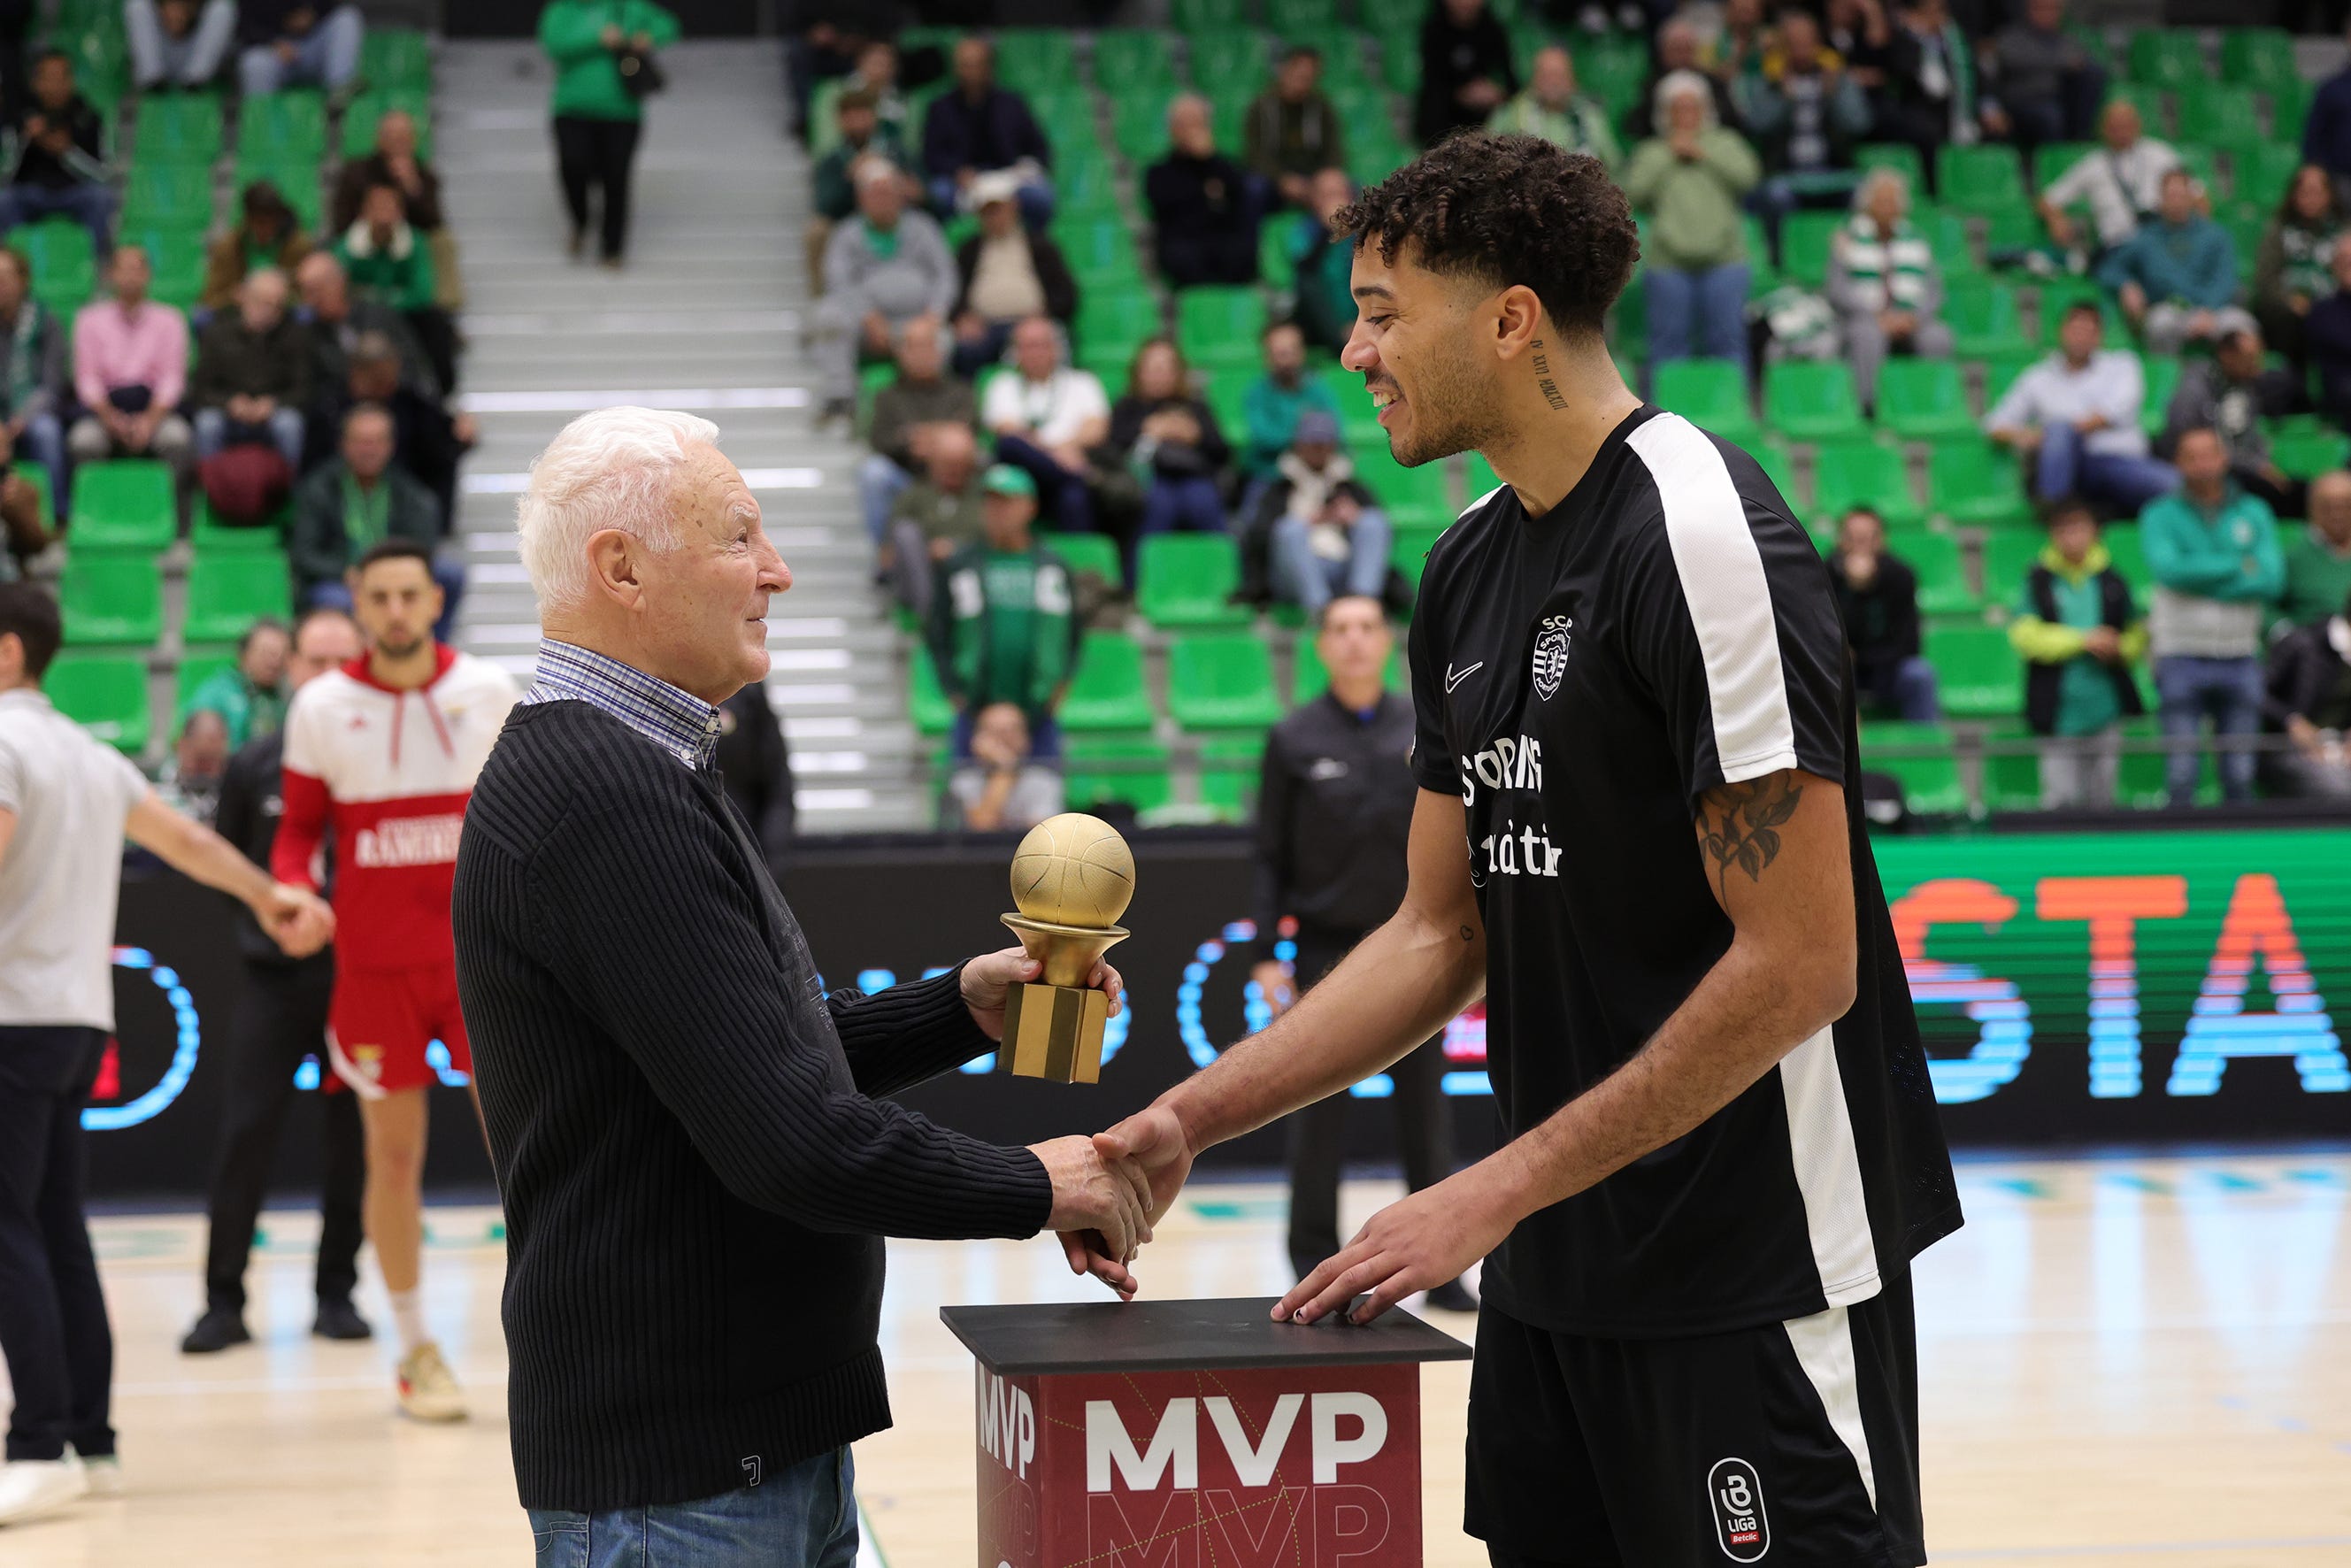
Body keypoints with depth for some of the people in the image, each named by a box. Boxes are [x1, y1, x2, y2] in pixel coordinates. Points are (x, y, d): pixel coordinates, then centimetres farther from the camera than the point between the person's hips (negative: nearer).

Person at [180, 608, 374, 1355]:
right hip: (275, 972, 1)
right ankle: (224, 1300, 3)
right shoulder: (255, 763, 3)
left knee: (350, 1138, 3)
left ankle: (336, 1293, 14)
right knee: (246, 1132, -3)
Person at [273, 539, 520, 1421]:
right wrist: (292, 887, -12)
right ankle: (414, 1350, 16)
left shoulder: (490, 693, 1)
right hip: (375, 964, 0)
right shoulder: (321, 708, 0)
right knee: (394, 1152, 5)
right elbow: (301, 825, 7)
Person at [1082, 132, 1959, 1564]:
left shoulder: (1701, 535, -17)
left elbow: (1799, 964, -20)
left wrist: (1500, 1187, -18)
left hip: (1756, 1281, -8)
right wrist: (1191, 1120, 5)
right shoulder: (1471, 566, 10)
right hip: (1558, 1271, 8)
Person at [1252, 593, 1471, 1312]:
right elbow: (1271, 856, 1)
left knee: (1425, 1105, 3)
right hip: (1328, 948, -1)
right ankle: (1316, 1263, 12)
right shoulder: (1294, 739, 1)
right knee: (1321, 1110, 2)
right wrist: (1268, 952, -4)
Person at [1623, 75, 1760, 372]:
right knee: (1669, 339, -2)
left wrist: (1703, 154, -4)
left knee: (1727, 340, -1)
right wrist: (1668, 155, -2)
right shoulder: (1651, 152, 13)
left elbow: (1748, 175, -3)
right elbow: (1635, 191, -4)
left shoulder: (1724, 143, 14)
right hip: (1668, 261, 0)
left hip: (1723, 259, 0)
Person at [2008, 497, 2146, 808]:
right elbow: (2025, 636, -7)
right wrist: (2083, 641, -12)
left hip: (2106, 708, 2)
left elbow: (2137, 637, 13)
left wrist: (2118, 648, -10)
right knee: (2060, 798, -7)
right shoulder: (2038, 582, 1)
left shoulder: (2113, 582, 7)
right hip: (2060, 710, -2)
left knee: (2102, 800, 7)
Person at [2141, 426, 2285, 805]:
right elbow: (2168, 568, -16)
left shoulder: (2255, 513, 8)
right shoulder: (2160, 515, 3)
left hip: (2240, 658, 2)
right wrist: (2239, 565, -8)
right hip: (2181, 656, -2)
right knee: (2181, 770, -6)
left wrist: (2200, 579, -11)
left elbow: (2271, 581, -5)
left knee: (2240, 774, 2)